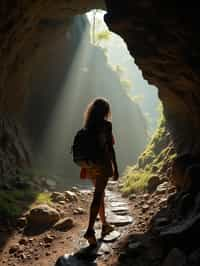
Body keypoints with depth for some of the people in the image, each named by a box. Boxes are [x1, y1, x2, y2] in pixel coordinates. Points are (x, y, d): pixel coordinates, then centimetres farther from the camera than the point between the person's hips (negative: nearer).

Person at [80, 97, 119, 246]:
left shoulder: (88, 126, 9)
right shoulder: (106, 124, -9)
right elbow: (110, 148, -12)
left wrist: (84, 167, 20)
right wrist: (115, 168, -7)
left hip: (90, 164, 7)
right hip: (102, 164, -6)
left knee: (100, 194, 19)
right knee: (97, 196, -6)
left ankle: (105, 225, 31)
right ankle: (90, 230, -12)